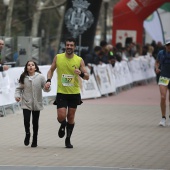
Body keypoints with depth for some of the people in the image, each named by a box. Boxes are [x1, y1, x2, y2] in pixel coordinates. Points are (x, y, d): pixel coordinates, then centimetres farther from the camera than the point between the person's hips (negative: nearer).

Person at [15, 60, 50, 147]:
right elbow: (19, 88, 6)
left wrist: (47, 88, -23)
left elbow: (45, 88, -1)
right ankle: (27, 134, 19)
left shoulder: (40, 77, -6)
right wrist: (17, 95, -10)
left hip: (37, 103, 0)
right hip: (26, 103, 0)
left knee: (35, 122, 8)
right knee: (26, 120, -11)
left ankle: (35, 140, 25)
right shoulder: (23, 78, -3)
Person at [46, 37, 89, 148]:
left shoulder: (79, 60, -4)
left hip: (74, 93, 0)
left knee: (71, 117, 6)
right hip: (61, 92, 0)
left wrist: (81, 74, -23)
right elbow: (51, 70, 12)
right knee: (61, 116, -11)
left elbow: (87, 77, -2)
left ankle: (68, 139, 22)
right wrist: (49, 80, -5)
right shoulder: (58, 57, -1)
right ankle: (63, 126, 26)